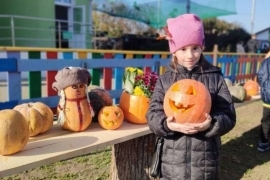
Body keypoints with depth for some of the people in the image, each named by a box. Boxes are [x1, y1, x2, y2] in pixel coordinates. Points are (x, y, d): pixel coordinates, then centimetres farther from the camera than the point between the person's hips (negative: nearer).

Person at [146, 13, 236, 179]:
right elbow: (153, 114, -3)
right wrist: (167, 124, -23)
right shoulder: (165, 80, -1)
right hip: (173, 159, 0)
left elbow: (229, 116, -3)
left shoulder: (215, 78, -2)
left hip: (205, 159, 0)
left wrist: (211, 123, -23)